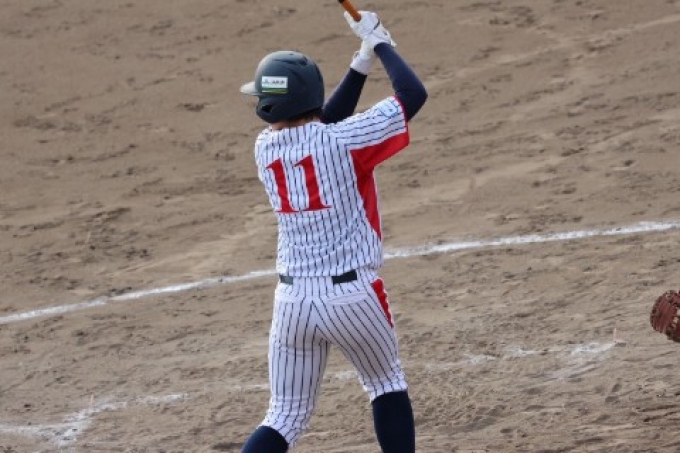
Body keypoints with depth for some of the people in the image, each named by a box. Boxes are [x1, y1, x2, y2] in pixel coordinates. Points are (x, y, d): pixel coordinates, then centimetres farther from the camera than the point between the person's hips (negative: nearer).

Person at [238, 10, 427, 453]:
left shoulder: (265, 147, 3)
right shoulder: (343, 141, -13)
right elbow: (413, 94, -8)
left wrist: (362, 62, 18)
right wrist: (380, 42, 6)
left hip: (293, 297, 4)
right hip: (352, 294, -4)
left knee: (287, 417, 10)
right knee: (387, 384, 22)